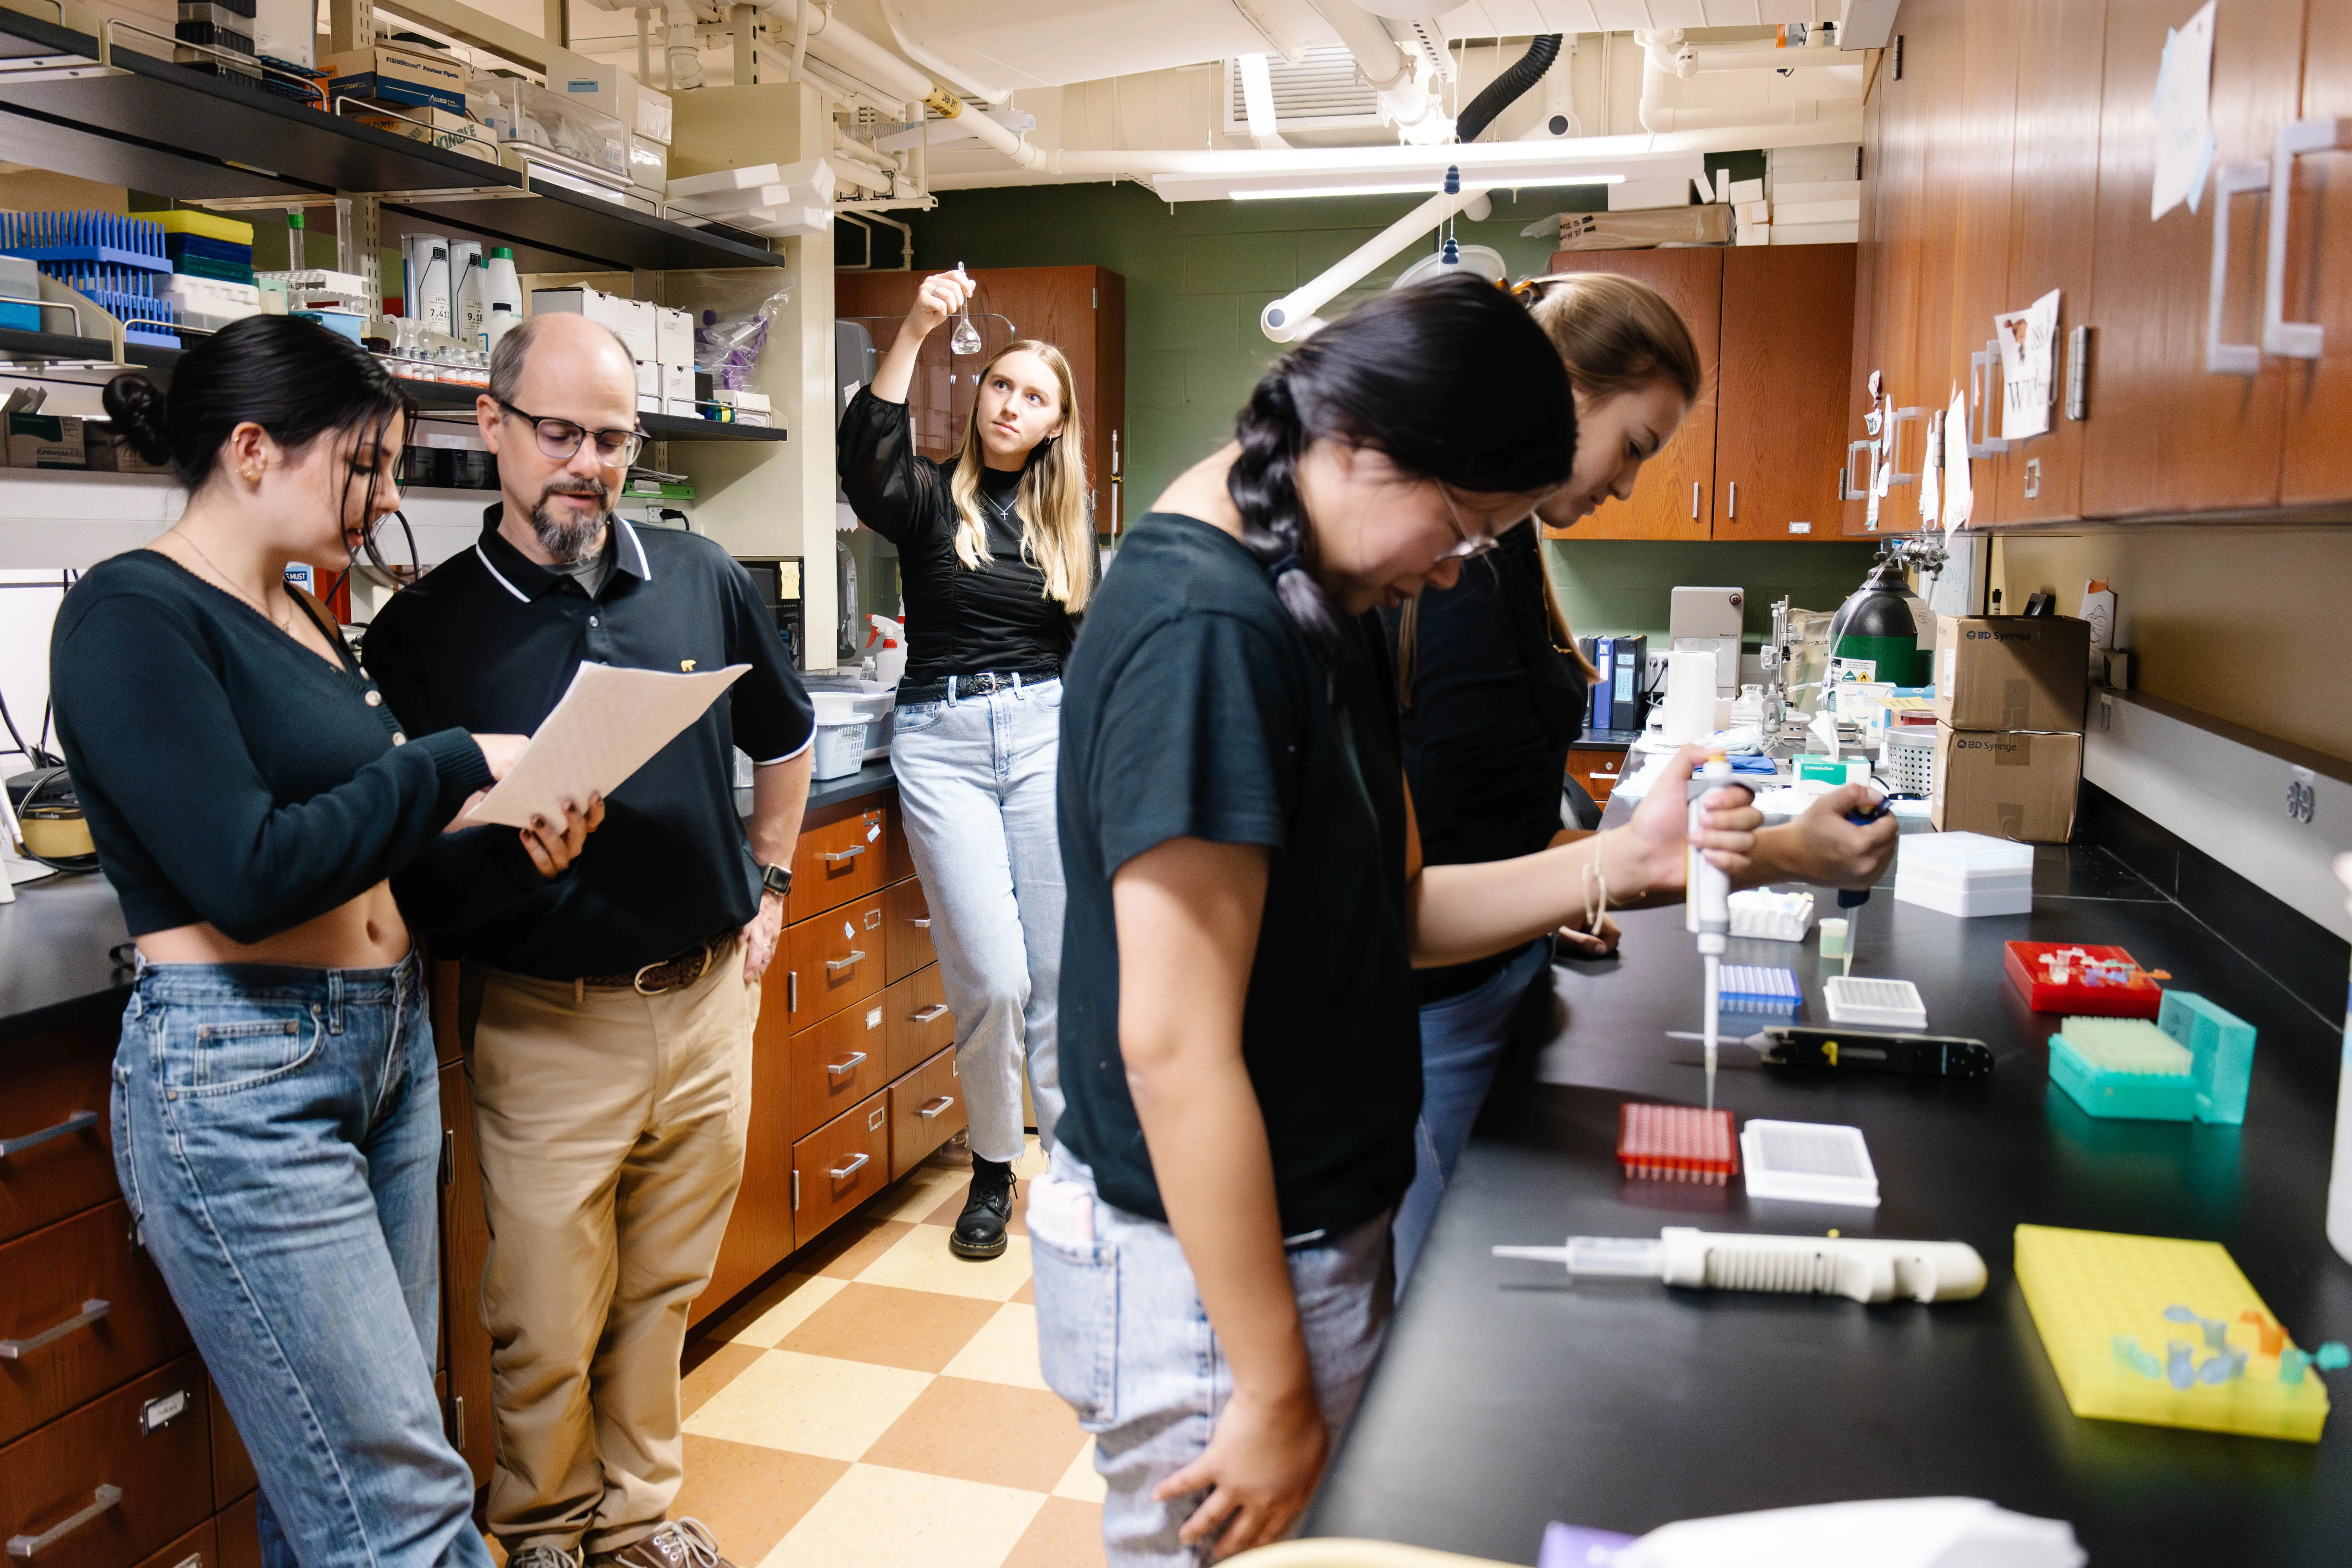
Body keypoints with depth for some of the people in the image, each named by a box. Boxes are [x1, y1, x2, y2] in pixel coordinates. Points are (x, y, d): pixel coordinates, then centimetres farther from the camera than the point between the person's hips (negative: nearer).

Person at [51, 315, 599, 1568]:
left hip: (389, 1041, 8)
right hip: (242, 1076, -8)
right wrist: (461, 762, -14)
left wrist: (508, 836, 1)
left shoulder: (302, 618, 14)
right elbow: (249, 873, -21)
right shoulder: (131, 615, -12)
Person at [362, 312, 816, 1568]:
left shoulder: (701, 581, 4)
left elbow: (783, 739, 19)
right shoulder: (427, 626, -5)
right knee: (547, 1323, 7)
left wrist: (769, 884, 16)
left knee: (662, 1292, 18)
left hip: (707, 999, 3)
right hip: (549, 1026, -3)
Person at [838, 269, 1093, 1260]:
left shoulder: (1067, 524, 13)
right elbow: (866, 462, -20)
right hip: (942, 740, -2)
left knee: (1062, 973, 3)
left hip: (1045, 733, 3)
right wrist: (916, 332, -25)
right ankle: (993, 1168, 16)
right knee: (991, 977, -6)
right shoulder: (931, 499, 3)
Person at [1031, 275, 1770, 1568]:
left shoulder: (1320, 608, 7)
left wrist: (1627, 858, -3)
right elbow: (1175, 1047, -26)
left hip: (1317, 1225, 9)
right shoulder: (1203, 632, -24)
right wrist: (1273, 1390, -19)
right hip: (1214, 1275, -9)